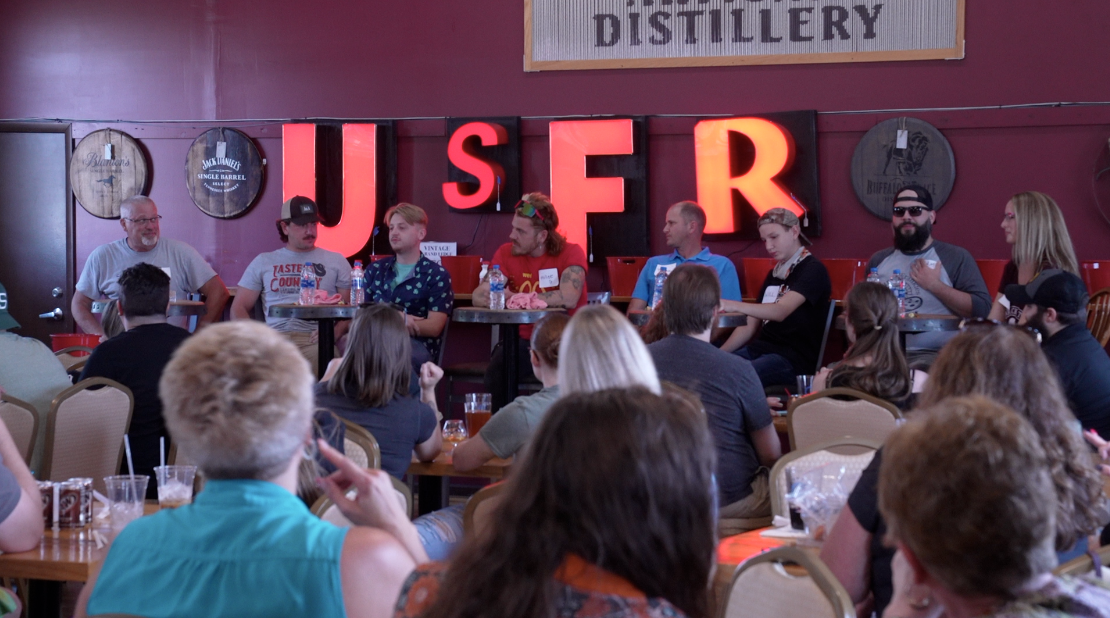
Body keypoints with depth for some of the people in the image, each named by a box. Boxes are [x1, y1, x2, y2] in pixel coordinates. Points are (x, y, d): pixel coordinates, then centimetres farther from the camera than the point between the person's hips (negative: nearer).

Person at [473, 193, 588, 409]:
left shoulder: (571, 253, -7)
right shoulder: (506, 253, 2)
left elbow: (568, 298, -24)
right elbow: (478, 297, -4)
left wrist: (512, 297, -21)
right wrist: (487, 294, -30)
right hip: (524, 341, 2)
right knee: (498, 367, -27)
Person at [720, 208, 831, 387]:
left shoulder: (813, 270, -6)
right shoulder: (773, 274, 20)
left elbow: (780, 311, -23)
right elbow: (750, 326, 20)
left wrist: (734, 306, -39)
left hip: (794, 358, -8)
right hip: (760, 349, 8)